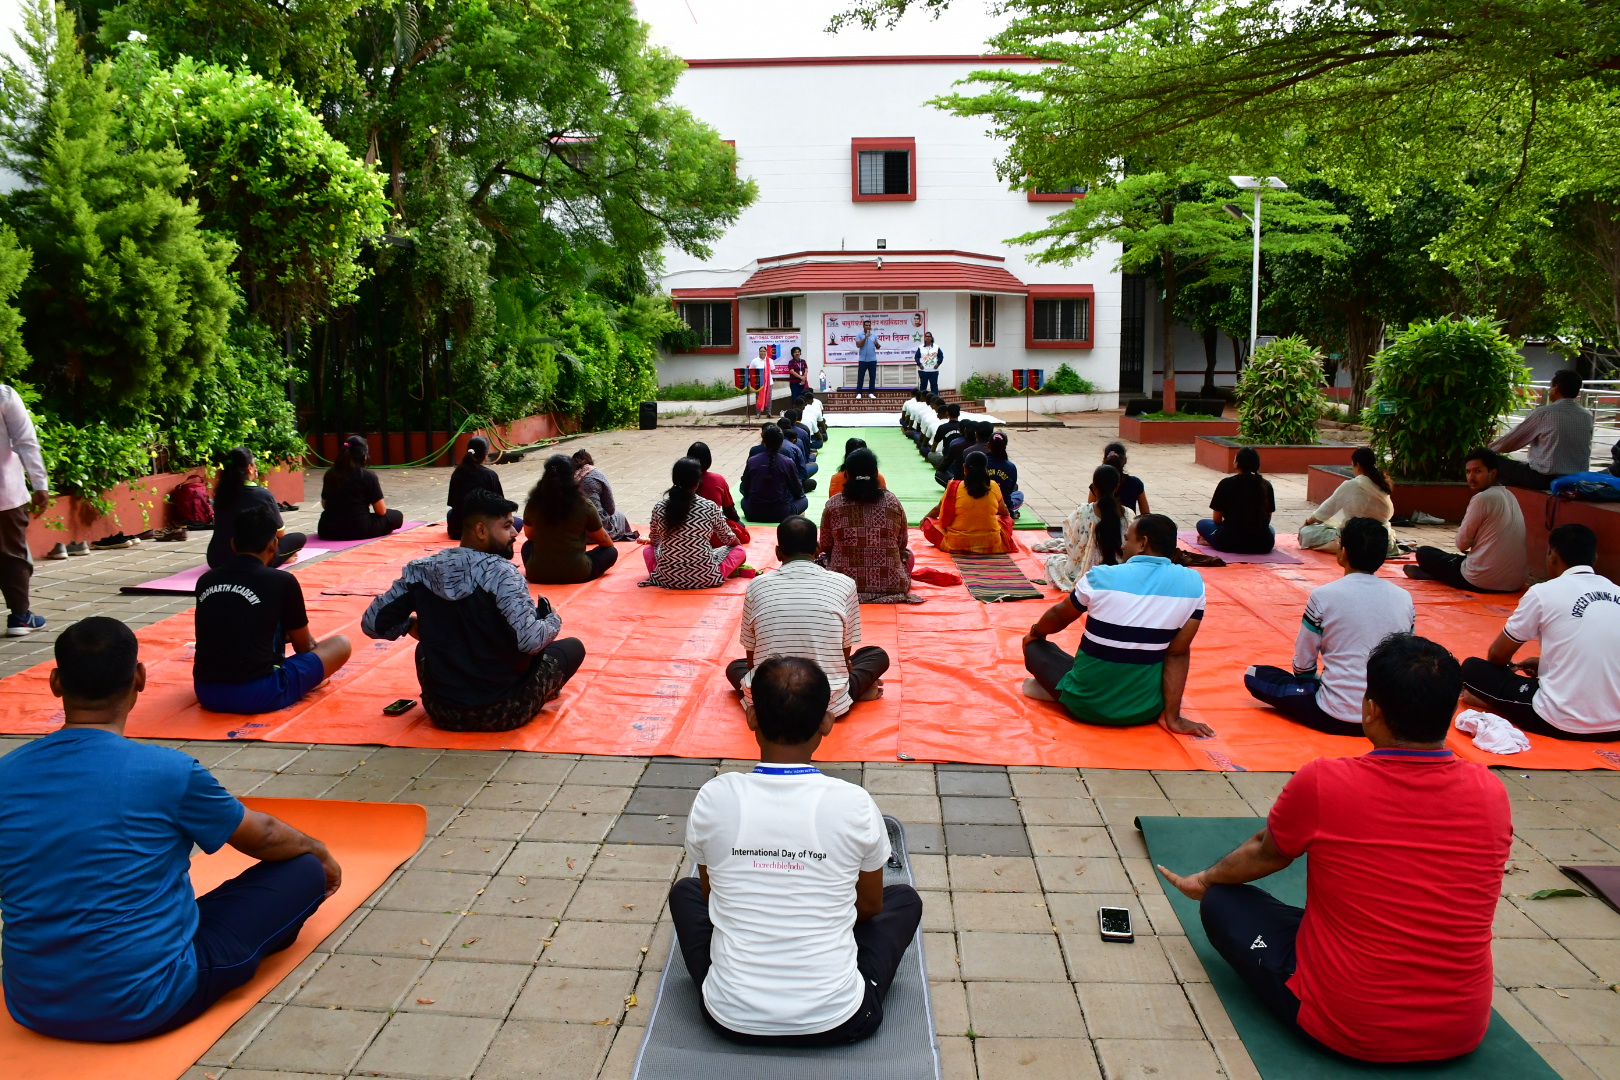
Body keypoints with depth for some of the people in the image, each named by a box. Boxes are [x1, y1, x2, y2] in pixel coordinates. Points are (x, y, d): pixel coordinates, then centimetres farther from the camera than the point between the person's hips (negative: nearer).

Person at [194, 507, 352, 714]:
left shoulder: (205, 581, 7)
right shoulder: (282, 582, -6)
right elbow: (304, 646, 9)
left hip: (206, 693, 6)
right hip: (258, 695, -6)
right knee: (341, 644, 11)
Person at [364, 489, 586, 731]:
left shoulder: (421, 571, -4)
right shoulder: (499, 572, -18)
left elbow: (372, 623, 0)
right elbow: (531, 640, -26)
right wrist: (554, 621, -5)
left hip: (441, 712, 5)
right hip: (501, 713, -5)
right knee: (573, 647, 16)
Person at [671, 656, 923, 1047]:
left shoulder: (714, 798, -11)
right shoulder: (855, 804, -12)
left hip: (732, 1020, 1)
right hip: (837, 1021, -1)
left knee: (684, 892, 27)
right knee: (904, 899, 24)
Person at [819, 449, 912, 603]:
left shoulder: (832, 505, -5)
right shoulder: (893, 501, -3)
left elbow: (825, 547, 6)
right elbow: (902, 545, 8)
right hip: (891, 586, 1)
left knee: (821, 557, 31)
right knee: (908, 553, 31)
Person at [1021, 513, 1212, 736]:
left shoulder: (1101, 577, -12)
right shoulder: (1193, 584, -9)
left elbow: (1057, 617, 6)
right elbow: (1178, 653, -7)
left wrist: (1035, 631, 27)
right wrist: (1173, 716, -2)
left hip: (1086, 704, -2)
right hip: (1147, 711, 2)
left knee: (1032, 643, 21)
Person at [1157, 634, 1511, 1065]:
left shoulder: (1322, 783, -19)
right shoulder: (1492, 794, -8)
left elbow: (1263, 854, 3)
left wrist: (1205, 881, 25)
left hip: (1349, 1029, -4)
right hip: (1463, 1033, 5)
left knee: (1223, 902, 12)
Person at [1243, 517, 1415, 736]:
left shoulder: (1324, 596, -13)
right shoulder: (1404, 598, -2)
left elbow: (1303, 664, -6)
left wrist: (1314, 683, 17)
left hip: (1335, 718, -4)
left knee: (1254, 676, 10)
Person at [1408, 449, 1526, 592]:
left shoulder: (1482, 498, -14)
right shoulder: (1509, 496, 12)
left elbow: (1462, 544, -10)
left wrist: (1461, 529, 9)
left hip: (1484, 582, -8)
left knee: (1424, 553, 8)